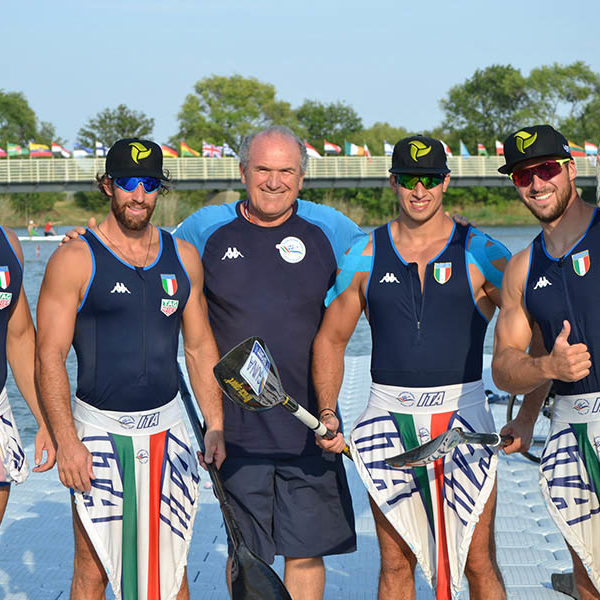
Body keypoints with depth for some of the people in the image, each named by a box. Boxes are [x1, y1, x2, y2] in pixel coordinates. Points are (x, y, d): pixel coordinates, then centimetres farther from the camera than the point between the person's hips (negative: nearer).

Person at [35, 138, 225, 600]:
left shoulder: (183, 258, 9)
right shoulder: (75, 260, -5)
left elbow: (201, 348, 15)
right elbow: (49, 358, -8)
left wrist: (216, 427, 8)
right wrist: (67, 441, -16)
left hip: (166, 429, 4)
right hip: (99, 431, -4)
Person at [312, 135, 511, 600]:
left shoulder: (480, 254, 0)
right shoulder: (364, 258, 7)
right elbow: (331, 339, 14)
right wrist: (328, 413, 1)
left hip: (463, 418, -1)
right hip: (390, 422, 2)